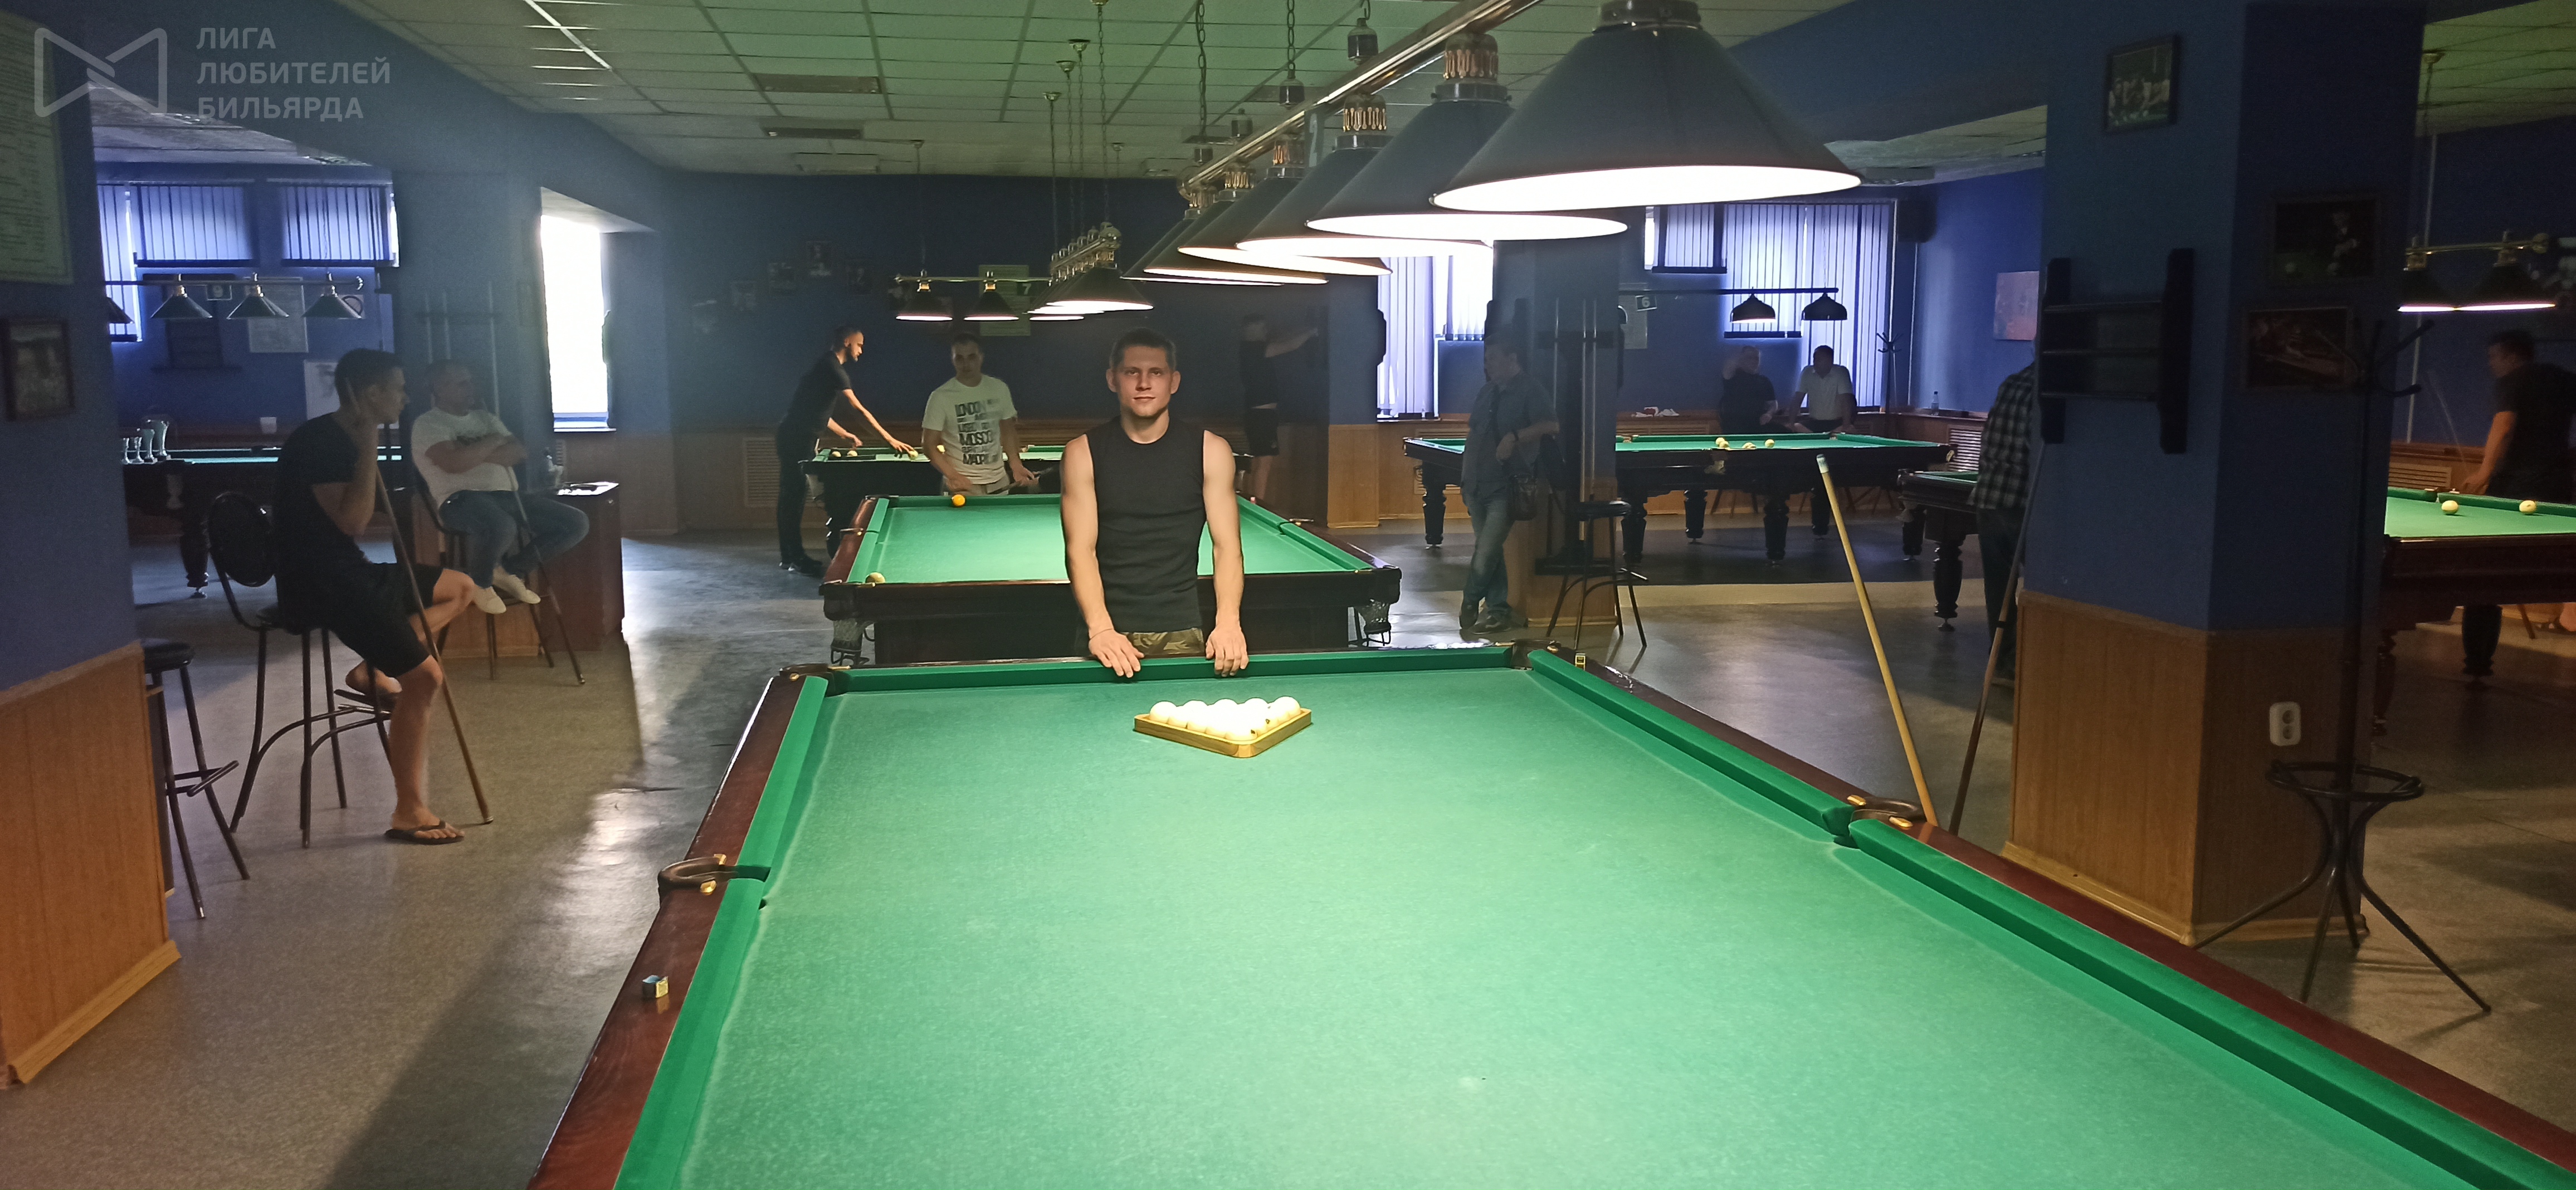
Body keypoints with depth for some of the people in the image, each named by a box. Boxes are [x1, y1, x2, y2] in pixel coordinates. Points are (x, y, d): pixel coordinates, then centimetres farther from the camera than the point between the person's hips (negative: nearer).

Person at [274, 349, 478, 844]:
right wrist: (368, 446, -22)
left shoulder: (347, 439, 11)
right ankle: (409, 813, -12)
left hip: (349, 572, 10)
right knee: (423, 674, -19)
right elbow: (352, 520, -26)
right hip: (320, 584, -10)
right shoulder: (317, 442, -18)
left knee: (461, 587, 19)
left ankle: (374, 670, 5)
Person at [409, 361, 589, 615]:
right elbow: (454, 463, -18)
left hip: (507, 496, 7)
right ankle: (479, 584, -9)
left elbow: (520, 453, 9)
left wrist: (475, 452, -6)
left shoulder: (485, 417, 23)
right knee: (500, 526, -43)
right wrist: (493, 441, -3)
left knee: (577, 523, -8)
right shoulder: (427, 424, 1)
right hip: (462, 499, -7)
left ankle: (510, 571, 7)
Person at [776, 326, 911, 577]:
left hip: (795, 436, 11)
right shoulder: (832, 368, -15)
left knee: (791, 495, 13)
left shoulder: (826, 366, 16)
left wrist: (844, 435, 21)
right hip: (797, 438, -11)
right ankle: (796, 558, -3)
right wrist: (889, 438, -23)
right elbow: (859, 409, -22)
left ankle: (789, 556, 19)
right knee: (795, 495, -6)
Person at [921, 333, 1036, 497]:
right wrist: (953, 476, -21)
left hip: (999, 482, 4)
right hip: (963, 486, -4)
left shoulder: (1000, 389, 4)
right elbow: (929, 444, -7)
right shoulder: (941, 397, -8)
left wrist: (1016, 465, -1)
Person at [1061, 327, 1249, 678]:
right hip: (1112, 635, 0)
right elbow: (1080, 550, -7)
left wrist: (1228, 623, -20)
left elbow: (1228, 546, -3)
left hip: (1183, 634, 0)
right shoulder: (1084, 453, -1)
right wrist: (1100, 629, -23)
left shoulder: (1211, 451, 1)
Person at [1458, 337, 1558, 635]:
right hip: (1478, 484, 7)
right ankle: (1498, 610, 14)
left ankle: (1469, 606, 3)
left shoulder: (1530, 391, -5)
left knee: (1487, 552, -11)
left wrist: (1515, 437, -28)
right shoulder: (1486, 393, 17)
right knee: (1489, 551, 9)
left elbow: (1549, 425, -17)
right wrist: (1464, 476, 18)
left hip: (1507, 484, -7)